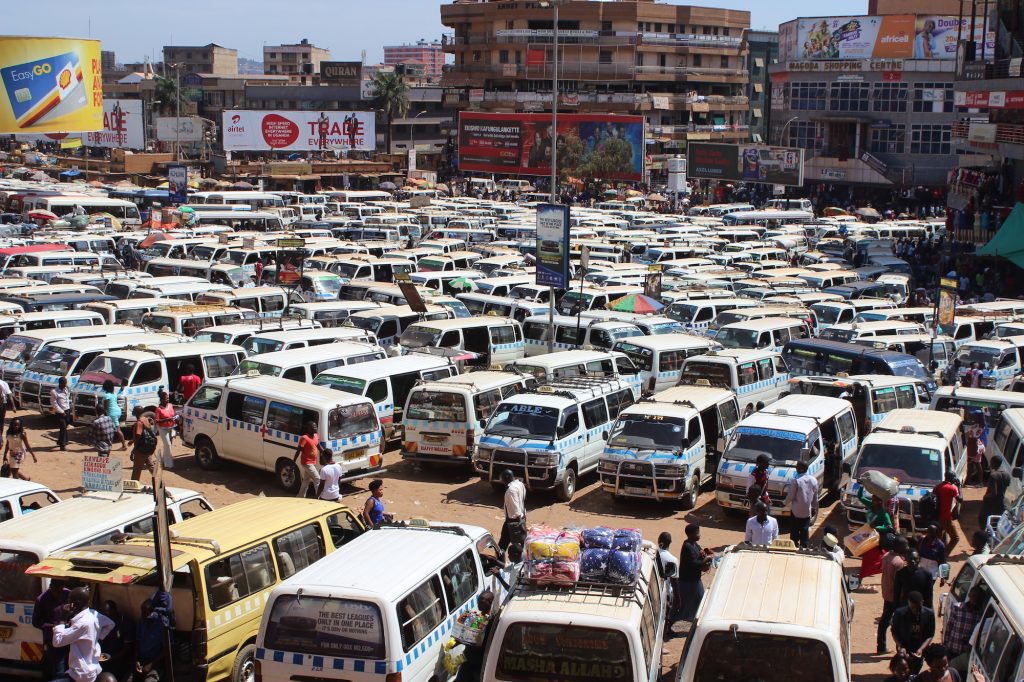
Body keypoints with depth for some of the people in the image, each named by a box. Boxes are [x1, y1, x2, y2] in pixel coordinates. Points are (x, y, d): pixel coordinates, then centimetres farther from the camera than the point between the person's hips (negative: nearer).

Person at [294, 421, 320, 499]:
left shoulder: (316, 436, 4)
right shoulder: (304, 438, -20)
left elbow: (319, 447, 19)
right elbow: (298, 451, -19)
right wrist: (293, 462, -19)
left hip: (312, 463, 8)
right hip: (307, 463, -8)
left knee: (307, 480, 16)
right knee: (317, 479, -8)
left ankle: (300, 497, 27)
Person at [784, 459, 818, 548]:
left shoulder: (796, 481, -20)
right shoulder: (813, 480, -3)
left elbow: (790, 496, -13)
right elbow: (815, 497, 5)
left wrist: (786, 502, 7)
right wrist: (814, 508, 18)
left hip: (796, 511, -4)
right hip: (807, 511, 4)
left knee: (794, 531, 9)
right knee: (805, 530, 13)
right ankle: (804, 547, 17)